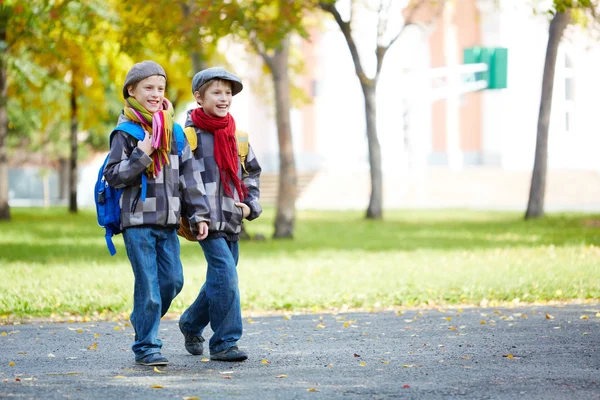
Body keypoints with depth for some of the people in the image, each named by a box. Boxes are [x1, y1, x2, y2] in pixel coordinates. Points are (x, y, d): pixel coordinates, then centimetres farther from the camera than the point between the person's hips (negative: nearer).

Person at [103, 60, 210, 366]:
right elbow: (112, 176, -7)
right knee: (148, 284, -6)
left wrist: (199, 213, 7)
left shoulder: (174, 130, 10)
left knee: (172, 280, 5)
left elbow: (189, 174, 12)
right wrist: (141, 156, -19)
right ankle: (146, 347, 3)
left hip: (168, 221, 5)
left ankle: (144, 321, 29)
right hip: (137, 220, -5)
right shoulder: (126, 132, -4)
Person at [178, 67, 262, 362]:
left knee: (220, 280, 13)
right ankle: (224, 342, -10)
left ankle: (191, 324, 35)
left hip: (232, 219, 7)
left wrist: (250, 204, 13)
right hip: (206, 219, -7)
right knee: (225, 275, -16)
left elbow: (252, 171, 22)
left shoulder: (236, 135, 12)